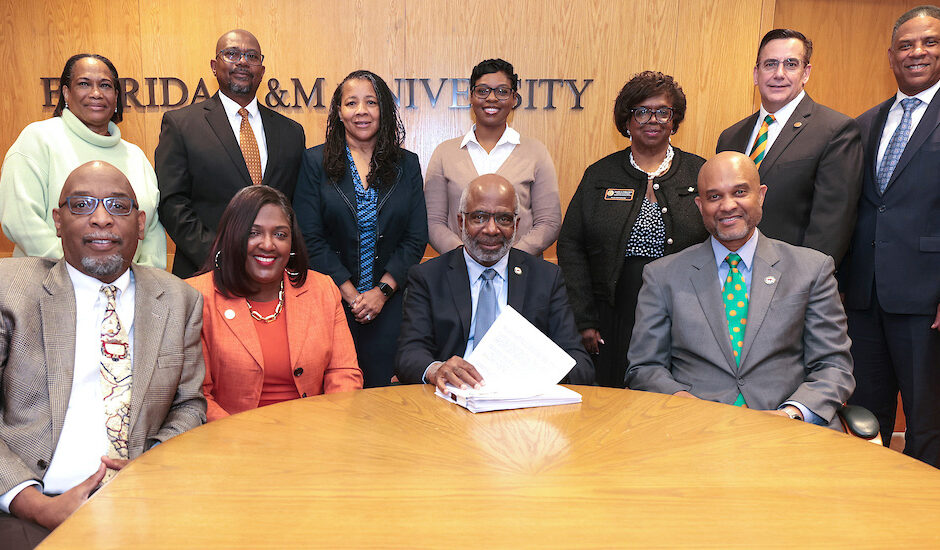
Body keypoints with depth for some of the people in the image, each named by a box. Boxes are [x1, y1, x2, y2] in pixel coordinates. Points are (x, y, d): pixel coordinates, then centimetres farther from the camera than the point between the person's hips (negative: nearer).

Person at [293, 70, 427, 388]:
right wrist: (351, 294, -11)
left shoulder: (407, 165, 8)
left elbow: (416, 239, 3)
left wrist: (382, 291, -8)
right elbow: (311, 239, -4)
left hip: (390, 302, 1)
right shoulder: (315, 162, 3)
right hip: (332, 302, -1)